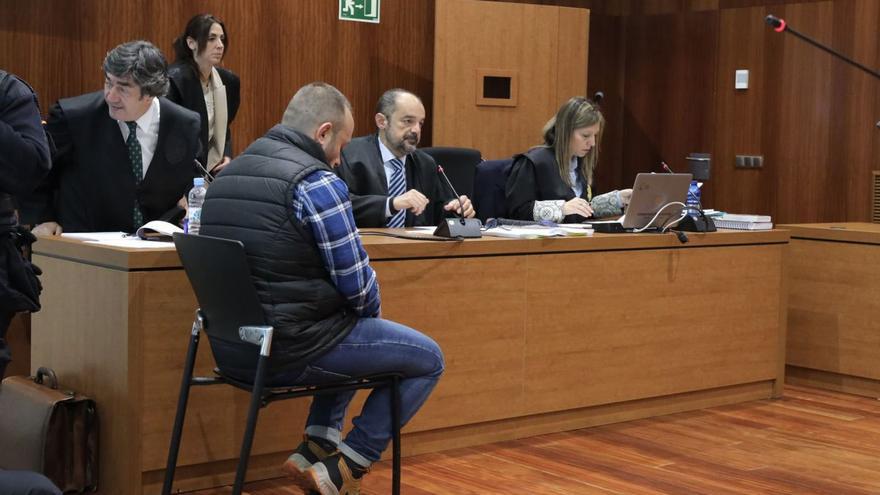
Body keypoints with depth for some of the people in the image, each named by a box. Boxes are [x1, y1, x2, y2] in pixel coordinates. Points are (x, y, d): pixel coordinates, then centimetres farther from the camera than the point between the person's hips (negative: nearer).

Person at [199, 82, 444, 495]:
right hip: (289, 350, -9)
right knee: (428, 359, 7)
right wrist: (373, 309, 9)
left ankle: (317, 445, 20)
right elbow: (356, 282, -14)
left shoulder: (227, 173, 11)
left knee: (355, 331, 33)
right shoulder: (317, 182, -15)